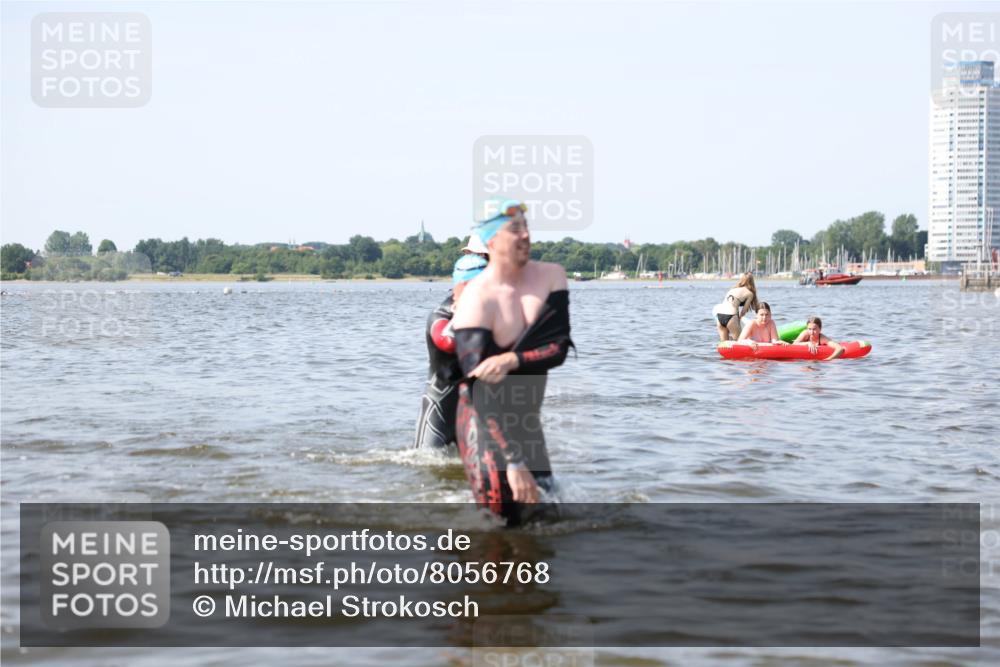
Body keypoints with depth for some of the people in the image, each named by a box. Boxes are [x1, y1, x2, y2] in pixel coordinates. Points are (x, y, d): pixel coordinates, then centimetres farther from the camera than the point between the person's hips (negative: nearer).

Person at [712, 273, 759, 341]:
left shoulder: (733, 289, 25)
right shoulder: (750, 293, 9)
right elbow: (743, 311, 6)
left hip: (719, 315, 6)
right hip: (730, 315, -6)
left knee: (724, 343, 12)